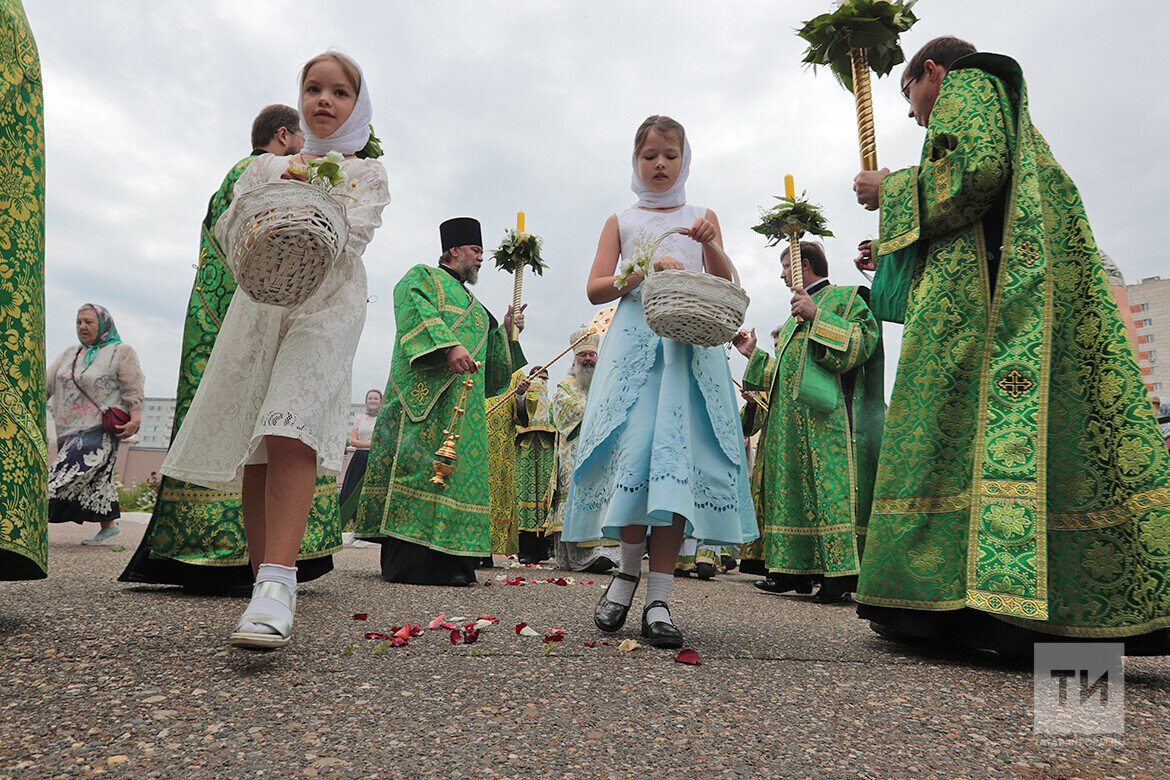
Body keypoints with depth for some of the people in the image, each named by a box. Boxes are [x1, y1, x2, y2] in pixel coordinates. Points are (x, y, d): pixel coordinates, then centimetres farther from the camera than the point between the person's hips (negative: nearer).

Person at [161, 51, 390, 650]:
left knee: (289, 431, -25)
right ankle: (264, 578, 6)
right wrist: (278, 185, -2)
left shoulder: (368, 173, 16)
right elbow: (227, 231, 13)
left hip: (326, 307, -4)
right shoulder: (266, 165, 26)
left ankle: (277, 584, -31)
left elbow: (350, 237, -3)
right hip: (259, 304, 4)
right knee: (253, 447, -2)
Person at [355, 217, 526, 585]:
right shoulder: (423, 277, 12)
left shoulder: (473, 307, 33)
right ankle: (404, 560, -15)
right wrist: (449, 346, -25)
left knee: (458, 469, -1)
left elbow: (491, 364, 31)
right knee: (415, 464, -15)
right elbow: (418, 310, -12)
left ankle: (446, 561, -1)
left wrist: (506, 330, 17)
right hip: (424, 390, -7)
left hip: (464, 402, 8)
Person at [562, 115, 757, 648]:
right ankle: (628, 569, 5)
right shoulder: (621, 222, 20)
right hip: (635, 338, 0)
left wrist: (711, 246, -6)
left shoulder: (701, 217, 22)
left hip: (692, 340, 0)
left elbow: (725, 289, 13)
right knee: (633, 447, -17)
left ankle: (659, 598, -10)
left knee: (677, 453, -12)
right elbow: (595, 288, 8)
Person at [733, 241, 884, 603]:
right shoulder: (797, 312, 28)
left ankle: (841, 571, -14)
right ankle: (797, 567, 9)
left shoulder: (844, 298, 4)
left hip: (828, 414, -9)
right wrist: (754, 355, 24)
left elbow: (864, 340, -14)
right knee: (793, 485, 5)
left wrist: (817, 316, -18)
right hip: (791, 417, 9)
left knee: (830, 484, -15)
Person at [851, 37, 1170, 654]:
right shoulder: (1001, 111, 37)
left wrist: (890, 189, 1)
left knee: (976, 418, -17)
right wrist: (894, 257, 33)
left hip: (986, 295, -9)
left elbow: (974, 170, -12)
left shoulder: (967, 83, 10)